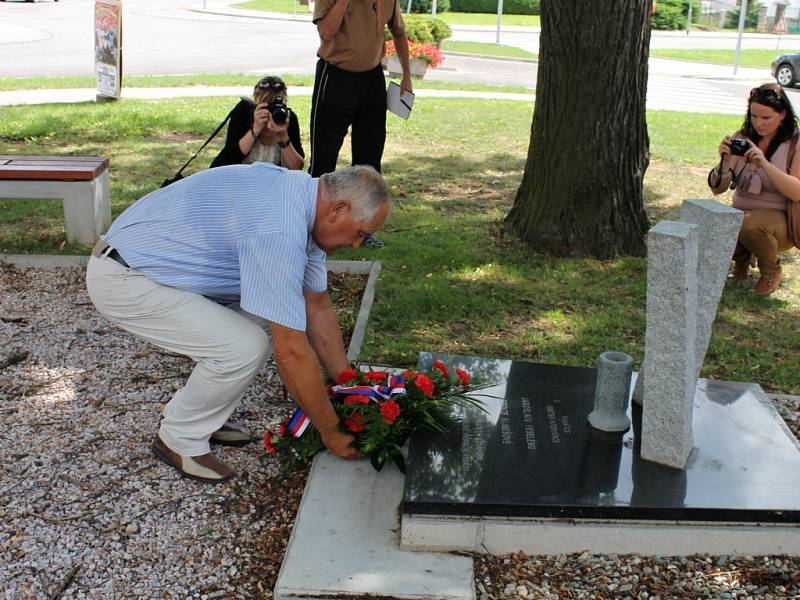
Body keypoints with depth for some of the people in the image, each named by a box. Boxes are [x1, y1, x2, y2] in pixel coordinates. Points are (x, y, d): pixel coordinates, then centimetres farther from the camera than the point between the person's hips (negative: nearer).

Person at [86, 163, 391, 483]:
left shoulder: (301, 195, 1)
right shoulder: (279, 232, -30)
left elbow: (317, 307, 8)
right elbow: (292, 352, -27)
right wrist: (331, 431, -14)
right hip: (122, 280, -10)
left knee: (269, 320, 8)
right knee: (244, 347, -19)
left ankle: (198, 414, 20)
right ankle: (179, 439, 4)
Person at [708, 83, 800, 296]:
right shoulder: (742, 138, 1)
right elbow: (717, 189, -3)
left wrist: (764, 163, -30)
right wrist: (725, 162, -23)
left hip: (780, 220, -4)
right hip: (741, 214, 4)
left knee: (751, 226, -36)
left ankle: (772, 273, -4)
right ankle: (742, 258, 10)